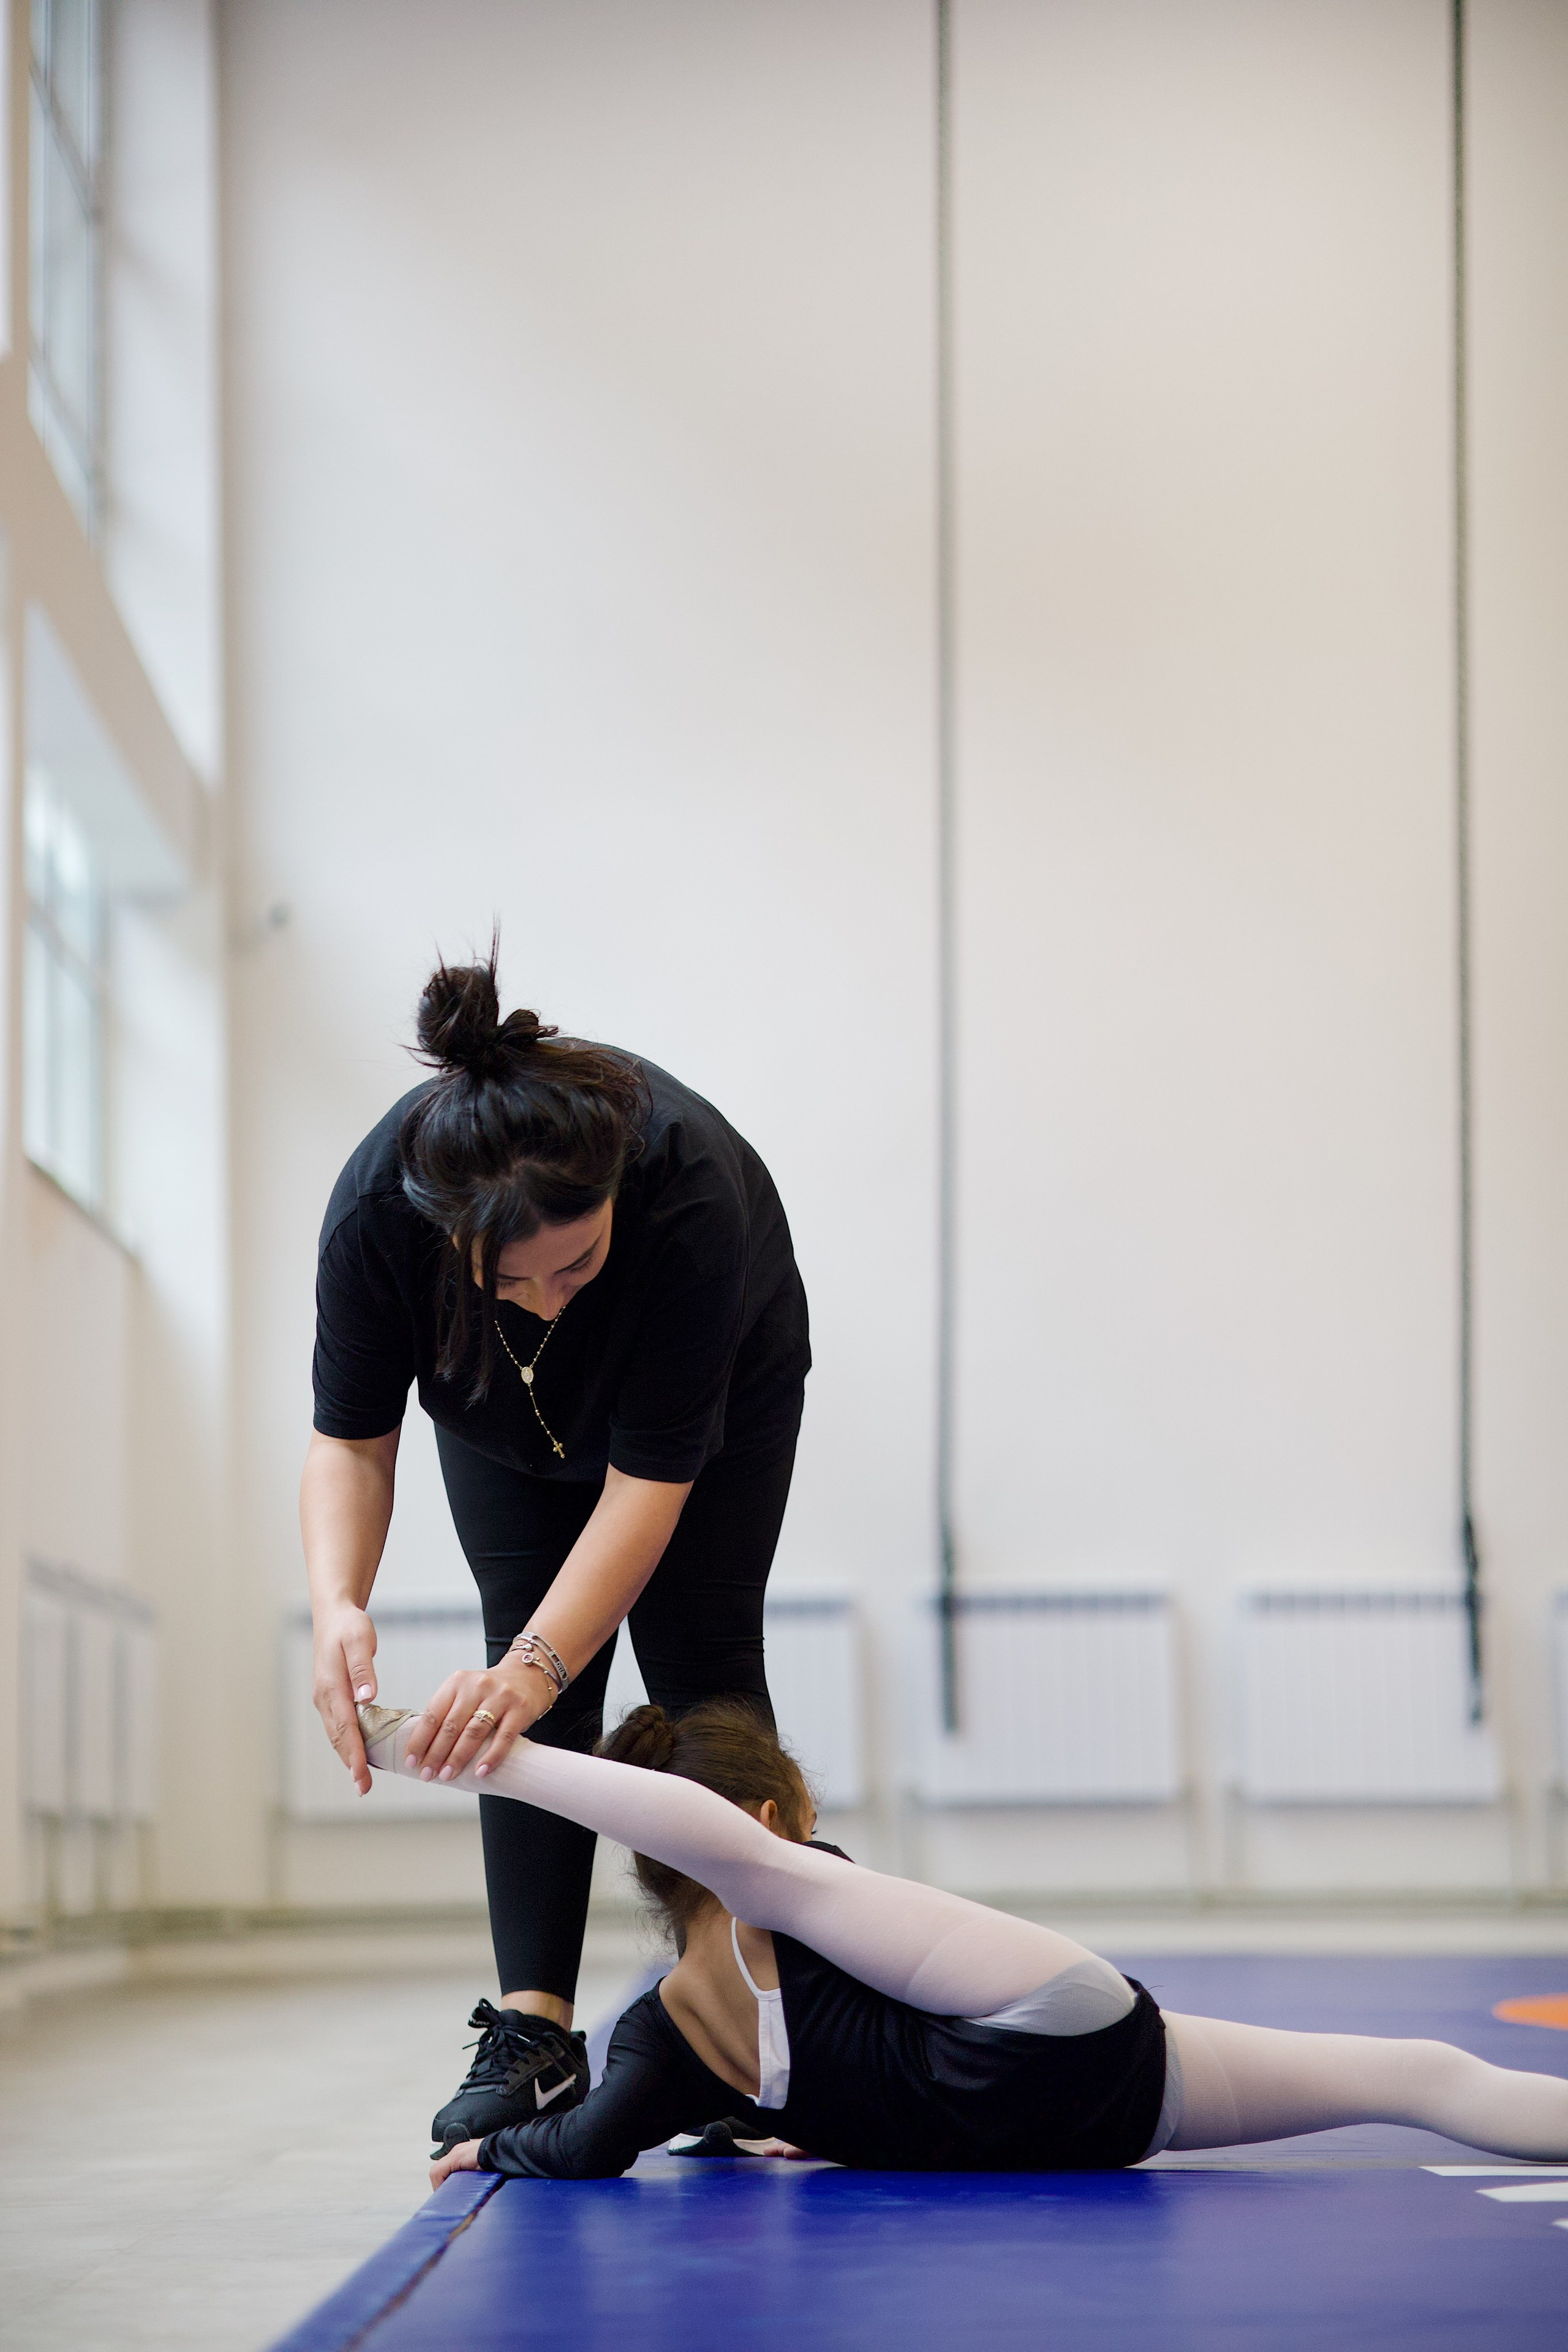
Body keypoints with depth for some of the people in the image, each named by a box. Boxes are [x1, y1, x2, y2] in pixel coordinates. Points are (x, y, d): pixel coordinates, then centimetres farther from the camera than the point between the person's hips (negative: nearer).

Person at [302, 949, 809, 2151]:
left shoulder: (691, 1191, -45)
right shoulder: (378, 1209, -39)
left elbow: (652, 1477, -41)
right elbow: (350, 1436, -28)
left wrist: (543, 1660, -50)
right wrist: (339, 1606, -45)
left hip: (718, 1384, -2)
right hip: (508, 1422, 2)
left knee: (699, 1666, -7)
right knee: (533, 1679, -8)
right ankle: (534, 2030, -11)